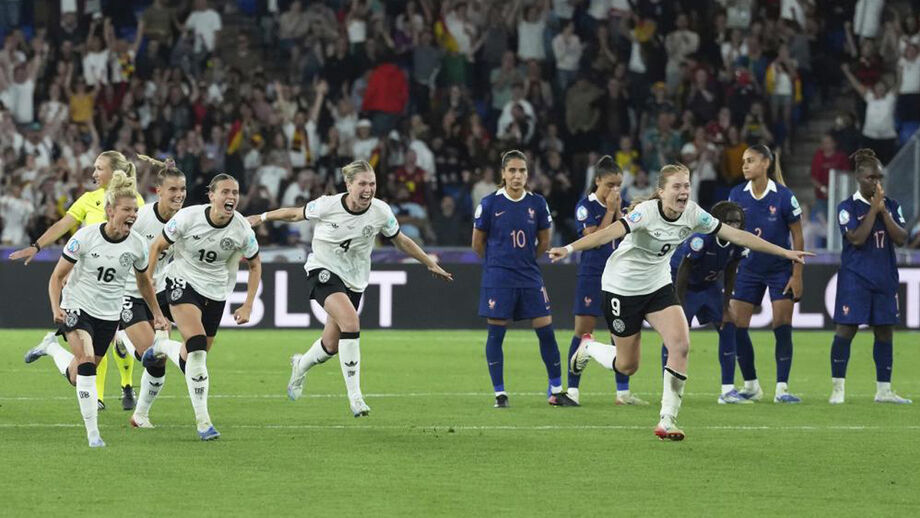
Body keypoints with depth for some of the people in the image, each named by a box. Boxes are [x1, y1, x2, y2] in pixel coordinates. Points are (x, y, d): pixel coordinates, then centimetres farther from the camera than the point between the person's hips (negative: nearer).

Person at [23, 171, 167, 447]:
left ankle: (52, 346, 41)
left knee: (78, 378, 10)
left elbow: (143, 281, 14)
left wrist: (157, 313, 15)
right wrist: (56, 308, -23)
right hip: (76, 308, -4)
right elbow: (57, 276, -9)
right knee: (86, 358, -28)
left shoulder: (137, 245, -7)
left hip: (108, 316, 4)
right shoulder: (86, 236, -16)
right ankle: (92, 432, -24)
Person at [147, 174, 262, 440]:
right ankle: (202, 421, -17)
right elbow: (158, 246, -3)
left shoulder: (242, 229, -12)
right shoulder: (188, 218, -18)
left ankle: (163, 349, 45)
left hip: (216, 292, 4)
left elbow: (255, 265, 6)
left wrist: (248, 305, 0)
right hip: (184, 282, -4)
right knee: (198, 348, -22)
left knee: (193, 359, 9)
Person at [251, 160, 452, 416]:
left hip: (354, 280, 4)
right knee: (350, 321, -29)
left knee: (332, 345, 8)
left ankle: (301, 365, 46)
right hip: (324, 272, -4)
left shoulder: (381, 212, -9)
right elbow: (296, 214, 2)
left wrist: (430, 263, 12)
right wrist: (262, 218, 10)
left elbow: (401, 241, 8)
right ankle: (355, 396, -26)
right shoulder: (327, 206, -17)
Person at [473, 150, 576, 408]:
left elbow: (544, 242, 13)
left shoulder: (537, 203, 1)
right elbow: (477, 244, 4)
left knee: (546, 330, 1)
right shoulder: (490, 203, -7)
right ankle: (500, 394, 10)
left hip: (530, 277, 3)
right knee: (496, 333, 0)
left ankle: (556, 391, 11)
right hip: (498, 279, -3)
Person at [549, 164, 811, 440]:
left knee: (681, 345, -18)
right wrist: (569, 248, -56)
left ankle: (667, 420, -11)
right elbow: (611, 232, -41)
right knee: (627, 366, 5)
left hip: (658, 286, 5)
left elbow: (735, 235, -3)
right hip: (623, 288, -5)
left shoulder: (693, 214, -10)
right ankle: (588, 347, 38)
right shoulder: (647, 212, -27)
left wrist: (784, 252, -1)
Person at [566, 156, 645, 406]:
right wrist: (610, 211, -13)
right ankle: (572, 390, -1)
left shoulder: (618, 205, 11)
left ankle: (623, 391, 7)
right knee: (583, 331, -6)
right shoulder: (586, 206, -6)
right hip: (591, 275, -5)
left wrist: (619, 210, -5)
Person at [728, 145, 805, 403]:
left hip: (780, 269, -4)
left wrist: (797, 275, -9)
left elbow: (798, 238, -7)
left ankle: (782, 389, -2)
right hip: (747, 269, 4)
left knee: (782, 328, -7)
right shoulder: (737, 195, -3)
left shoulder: (783, 196, -13)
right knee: (736, 327, -2)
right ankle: (751, 386, 11)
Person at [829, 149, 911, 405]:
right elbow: (857, 238, -17)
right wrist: (873, 209, -15)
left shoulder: (892, 206, 9)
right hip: (855, 278, -5)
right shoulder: (848, 207, -4)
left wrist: (883, 211, -10)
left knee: (885, 331, 7)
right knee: (846, 329, -8)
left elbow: (901, 238, -2)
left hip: (885, 278, 5)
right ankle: (837, 389, -3)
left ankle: (883, 390, 14)